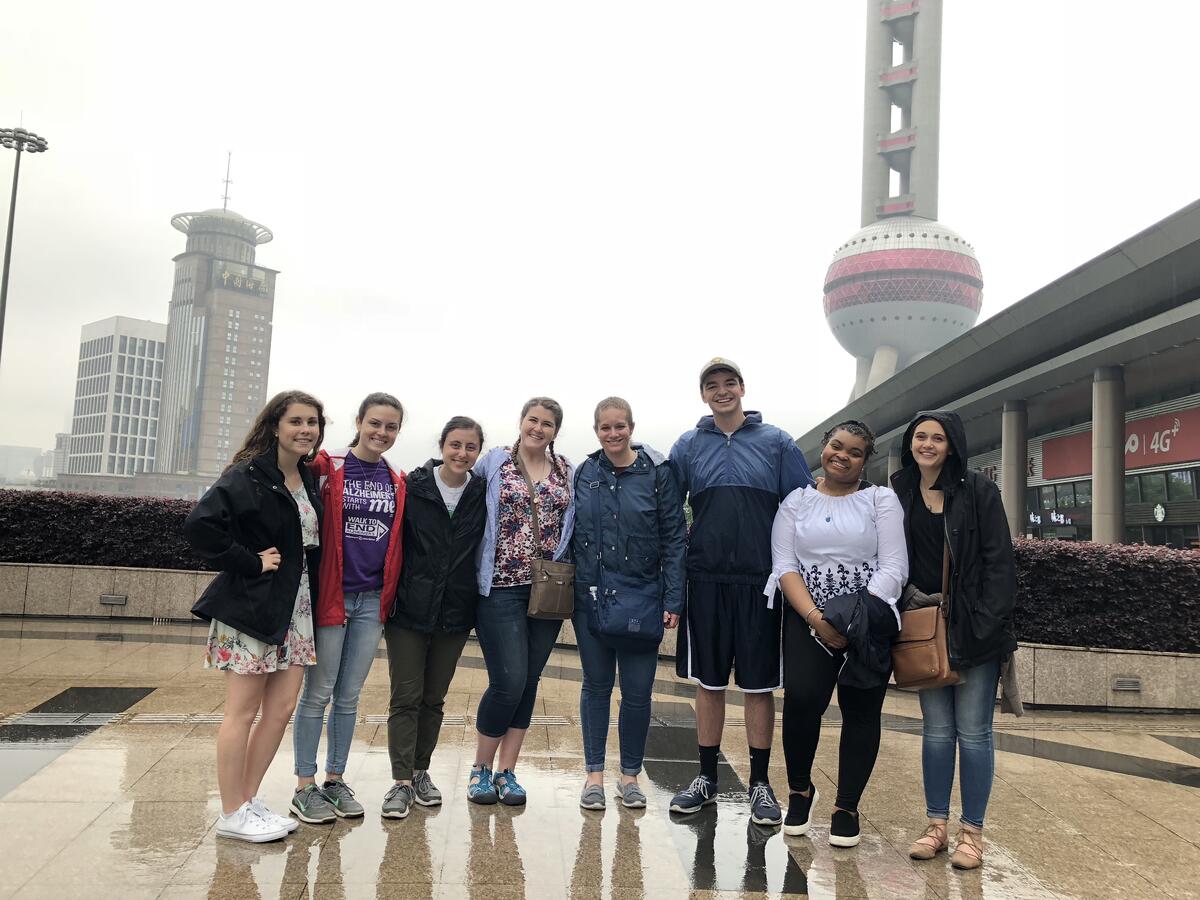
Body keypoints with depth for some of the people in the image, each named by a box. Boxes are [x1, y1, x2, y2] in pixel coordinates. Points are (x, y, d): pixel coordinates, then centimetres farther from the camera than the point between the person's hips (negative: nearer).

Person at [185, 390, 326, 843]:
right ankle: (232, 814, 14)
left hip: (295, 609, 8)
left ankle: (249, 800, 24)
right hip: (249, 607, -7)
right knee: (243, 712, 1)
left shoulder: (310, 481, 10)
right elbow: (199, 525, -24)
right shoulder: (248, 476, -13)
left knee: (281, 709, 9)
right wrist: (250, 563, -18)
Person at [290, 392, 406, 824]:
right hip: (331, 595, -4)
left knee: (350, 695, 12)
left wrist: (391, 592, 7)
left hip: (373, 599, 4)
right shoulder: (327, 468, -6)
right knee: (318, 693, 4)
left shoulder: (398, 483, 8)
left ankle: (335, 780, 24)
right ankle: (305, 787, 15)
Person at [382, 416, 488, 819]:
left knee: (434, 698, 13)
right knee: (406, 697, 1)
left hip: (455, 614, 2)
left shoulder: (483, 495, 1)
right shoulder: (412, 487, -6)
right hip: (409, 608, -2)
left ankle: (420, 771, 27)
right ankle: (402, 781, 8)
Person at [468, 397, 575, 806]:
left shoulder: (568, 472, 10)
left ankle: (507, 772, 20)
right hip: (501, 586, -3)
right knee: (508, 681, -6)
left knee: (529, 681, 7)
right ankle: (480, 768, 15)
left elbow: (575, 526, 16)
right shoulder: (493, 461, 2)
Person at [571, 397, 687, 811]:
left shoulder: (657, 473, -4)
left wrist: (673, 599, -9)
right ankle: (594, 773, 23)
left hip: (642, 598, -2)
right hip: (591, 597, 2)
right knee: (596, 684, 11)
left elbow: (674, 539, -4)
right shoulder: (584, 474, 5)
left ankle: (630, 774, 23)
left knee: (638, 691, 5)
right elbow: (572, 535, 10)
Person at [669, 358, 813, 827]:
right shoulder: (688, 446, 7)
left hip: (760, 581, -1)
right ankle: (706, 778, 23)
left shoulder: (776, 442, 3)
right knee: (708, 682, 10)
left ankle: (760, 783, 19)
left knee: (760, 685, 6)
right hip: (706, 580, 1)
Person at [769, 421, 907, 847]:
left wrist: (853, 621, -15)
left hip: (868, 624, 0)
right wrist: (817, 619, -14)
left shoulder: (882, 499, 4)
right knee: (801, 698, -15)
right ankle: (800, 789, 10)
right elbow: (784, 566, 0)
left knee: (861, 711, 2)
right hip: (808, 619, 0)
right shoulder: (796, 501, 9)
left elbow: (894, 567, -4)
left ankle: (846, 807, 19)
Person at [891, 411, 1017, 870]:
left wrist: (986, 622, -15)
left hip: (973, 627, -3)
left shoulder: (978, 491, -4)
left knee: (973, 730, 2)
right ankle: (936, 825, 19)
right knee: (936, 729, 10)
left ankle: (972, 832, 13)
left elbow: (999, 562, -8)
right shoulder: (899, 495, 7)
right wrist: (907, 596, -3)